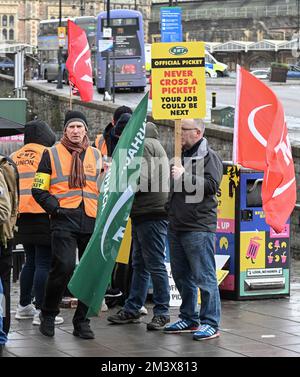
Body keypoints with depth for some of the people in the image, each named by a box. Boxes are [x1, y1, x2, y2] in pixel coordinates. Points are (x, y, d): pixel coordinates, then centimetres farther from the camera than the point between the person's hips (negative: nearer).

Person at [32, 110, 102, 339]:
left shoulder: (96, 155, 17)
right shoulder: (52, 154, 7)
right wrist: (55, 207, -8)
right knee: (64, 267, -17)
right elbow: (39, 189, 6)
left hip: (92, 221, 4)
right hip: (64, 221, -4)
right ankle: (48, 314, 3)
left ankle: (82, 321, 14)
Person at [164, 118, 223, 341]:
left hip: (199, 228, -9)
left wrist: (185, 176, -19)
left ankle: (210, 324, -4)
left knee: (204, 276, -7)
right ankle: (189, 319, 23)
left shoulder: (209, 156, -6)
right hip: (177, 226, 9)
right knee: (182, 276, 13)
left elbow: (212, 185, -19)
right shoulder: (182, 155, 19)